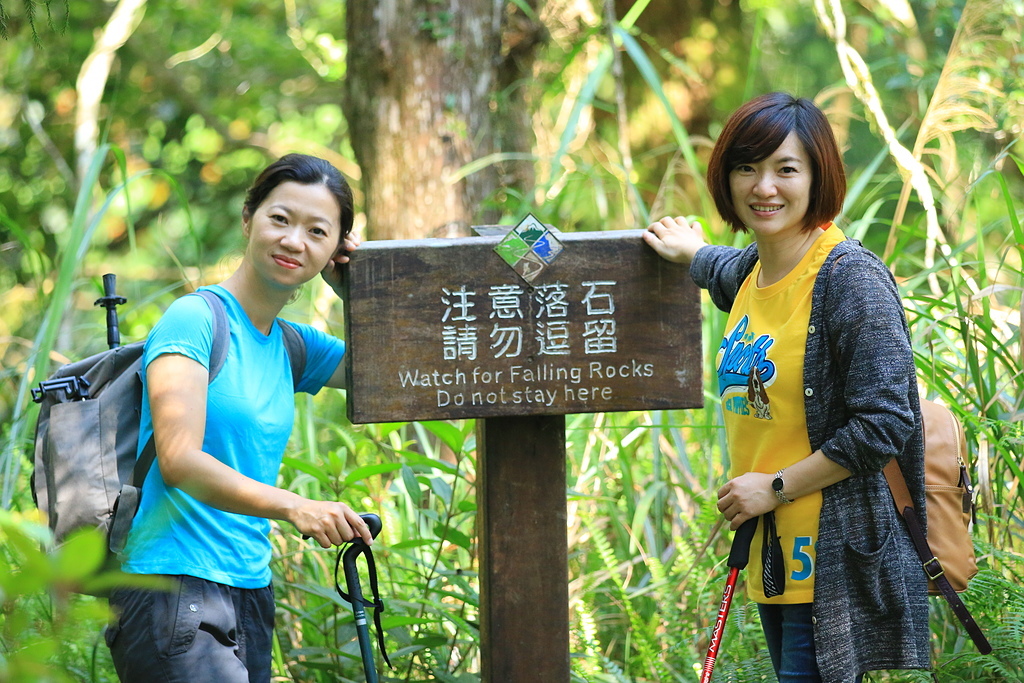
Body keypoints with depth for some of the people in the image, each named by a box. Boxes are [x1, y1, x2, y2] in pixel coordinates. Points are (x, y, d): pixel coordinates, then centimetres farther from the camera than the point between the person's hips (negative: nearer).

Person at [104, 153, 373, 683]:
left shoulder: (291, 346, 15)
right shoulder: (195, 318, -7)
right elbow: (179, 461, -17)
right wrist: (292, 506, -29)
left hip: (251, 594, 8)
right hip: (175, 592, -8)